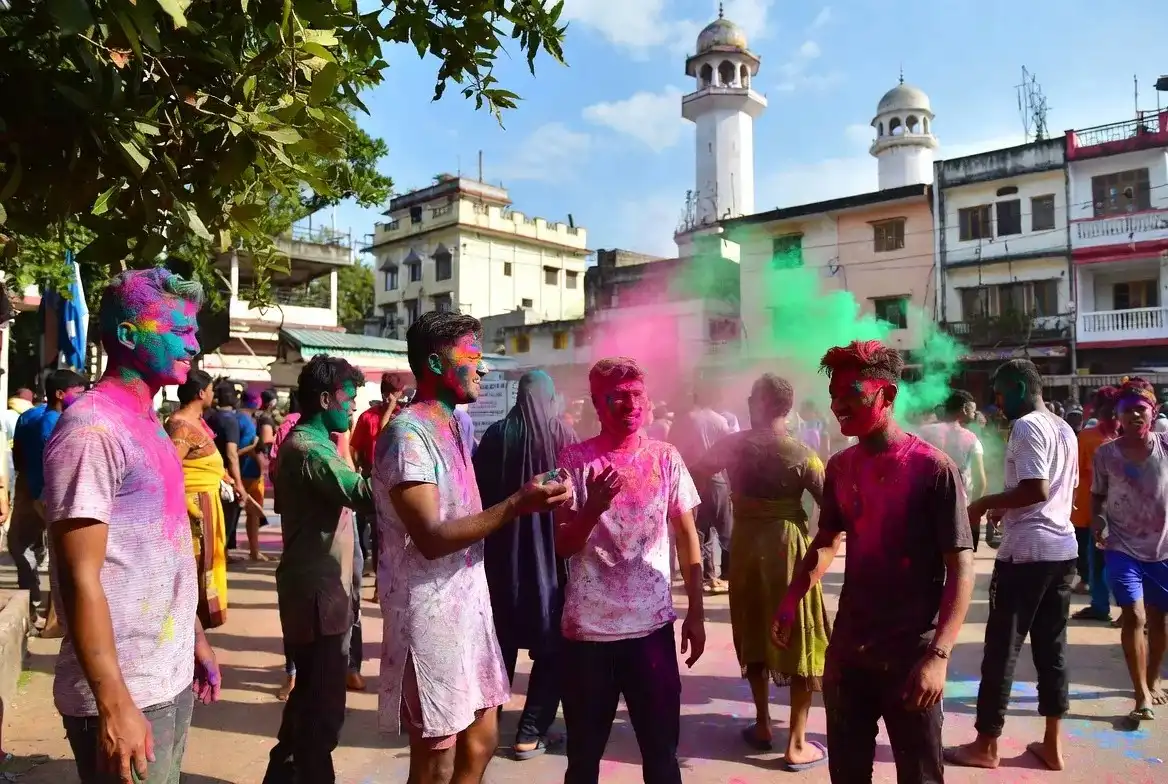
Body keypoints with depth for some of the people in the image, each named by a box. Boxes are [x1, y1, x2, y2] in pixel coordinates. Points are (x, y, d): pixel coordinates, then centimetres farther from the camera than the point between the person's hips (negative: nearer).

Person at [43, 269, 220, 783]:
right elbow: (81, 578, -20)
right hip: (126, 692, -8)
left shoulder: (149, 423, 10)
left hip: (172, 676, 8)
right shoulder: (91, 428, -17)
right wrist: (114, 706, -21)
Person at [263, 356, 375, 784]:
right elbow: (362, 493, -32)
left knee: (310, 691, 22)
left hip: (315, 583, 11)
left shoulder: (305, 442, 14)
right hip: (318, 589, -11)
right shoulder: (310, 449, -20)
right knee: (323, 700, 1)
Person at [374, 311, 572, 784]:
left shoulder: (454, 426, 11)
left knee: (481, 741, 18)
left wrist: (529, 501, 6)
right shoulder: (408, 434, -17)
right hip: (431, 615, -9)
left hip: (469, 606, 9)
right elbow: (431, 538, -24)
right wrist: (516, 506, -29)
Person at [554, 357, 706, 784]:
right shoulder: (575, 459, -4)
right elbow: (563, 547, -4)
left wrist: (696, 612, 5)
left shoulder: (666, 457, 2)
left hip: (653, 625, 1)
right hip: (588, 628, -1)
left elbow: (687, 536, 8)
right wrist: (594, 508, -23)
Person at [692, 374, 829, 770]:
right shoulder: (802, 454, -12)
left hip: (745, 545, 3)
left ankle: (762, 726, 29)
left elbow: (694, 474, 10)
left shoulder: (733, 445, -5)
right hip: (789, 546, -3)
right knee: (800, 640, 8)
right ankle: (797, 744, 12)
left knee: (755, 635, 18)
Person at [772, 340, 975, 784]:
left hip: (910, 653, -5)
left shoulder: (932, 467, -14)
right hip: (847, 649, 5)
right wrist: (790, 601, 3)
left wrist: (938, 655, -21)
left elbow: (961, 568, -13)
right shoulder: (839, 467, 3)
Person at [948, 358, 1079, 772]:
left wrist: (986, 503, -11)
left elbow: (1036, 490, -23)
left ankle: (986, 745, 10)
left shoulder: (1027, 427, -13)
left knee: (1001, 649, 1)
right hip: (1063, 549, 9)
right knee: (1052, 648, 14)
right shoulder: (1065, 429, 15)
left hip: (1027, 552, -9)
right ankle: (1052, 744, 20)